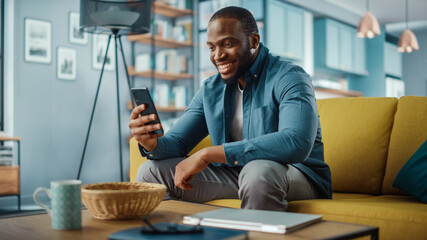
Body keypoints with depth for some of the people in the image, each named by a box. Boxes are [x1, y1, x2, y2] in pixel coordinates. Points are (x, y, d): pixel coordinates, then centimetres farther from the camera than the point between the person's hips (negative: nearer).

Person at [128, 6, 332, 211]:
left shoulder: (288, 78, -13)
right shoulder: (210, 90, 9)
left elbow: (296, 144, -31)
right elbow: (176, 142, 7)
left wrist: (209, 154, -32)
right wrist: (151, 142, -21)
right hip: (234, 175, 5)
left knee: (258, 171, -39)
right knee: (151, 171, -6)